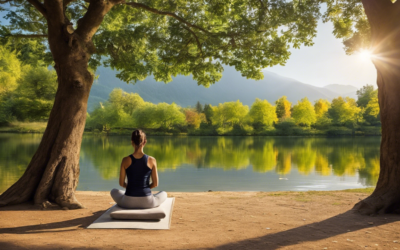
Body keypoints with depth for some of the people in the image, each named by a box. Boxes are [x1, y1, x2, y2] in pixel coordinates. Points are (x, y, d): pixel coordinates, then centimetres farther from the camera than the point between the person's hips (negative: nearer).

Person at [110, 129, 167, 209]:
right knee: (164, 194, 33)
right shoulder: (152, 160, -7)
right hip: (147, 202, 0)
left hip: (129, 202, 1)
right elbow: (155, 184, -1)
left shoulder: (125, 160, -7)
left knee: (114, 191, 35)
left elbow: (121, 183, 2)